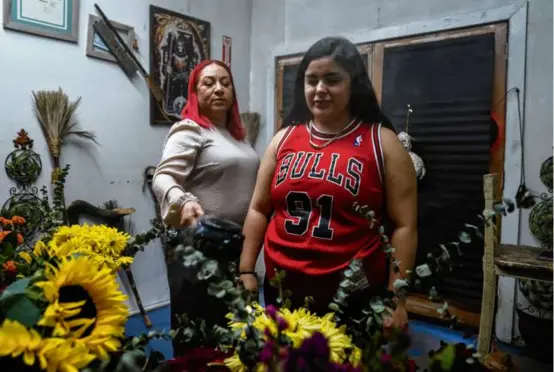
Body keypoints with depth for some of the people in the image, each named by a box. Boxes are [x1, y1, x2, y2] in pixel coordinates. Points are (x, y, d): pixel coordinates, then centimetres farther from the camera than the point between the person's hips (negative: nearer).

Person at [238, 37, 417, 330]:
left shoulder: (382, 142, -4)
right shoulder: (284, 139, 6)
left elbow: (404, 226, -5)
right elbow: (259, 210, 9)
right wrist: (246, 270, 4)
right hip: (282, 290, 4)